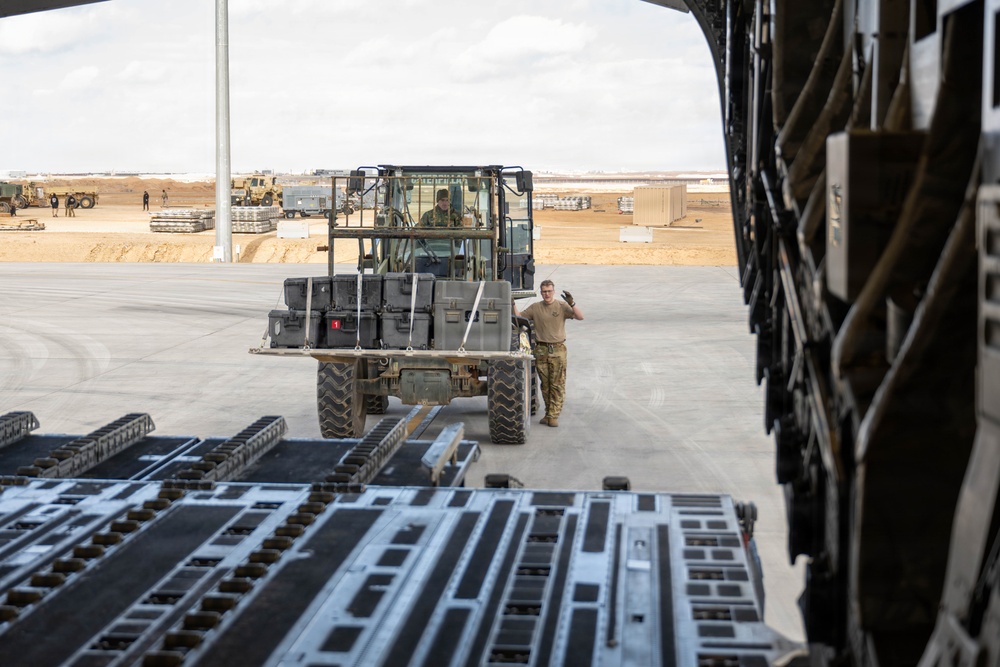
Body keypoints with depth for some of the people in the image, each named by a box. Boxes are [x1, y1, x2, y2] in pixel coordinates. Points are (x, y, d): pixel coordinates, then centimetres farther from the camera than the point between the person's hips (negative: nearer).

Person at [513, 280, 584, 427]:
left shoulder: (562, 306, 1)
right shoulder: (535, 308, 9)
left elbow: (580, 317, -7)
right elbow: (519, 317, 14)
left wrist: (572, 303, -21)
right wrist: (513, 306, -2)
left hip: (558, 350, -3)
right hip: (541, 350, 3)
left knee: (557, 384, -5)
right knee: (545, 384, 8)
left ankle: (553, 415, -4)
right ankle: (548, 413, 18)